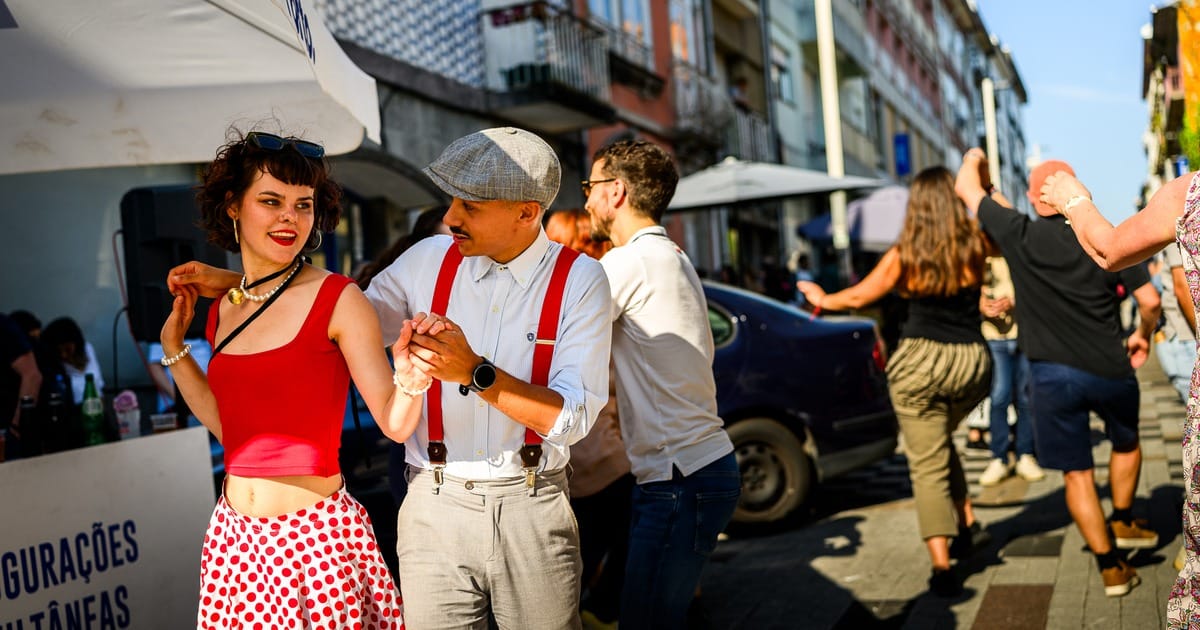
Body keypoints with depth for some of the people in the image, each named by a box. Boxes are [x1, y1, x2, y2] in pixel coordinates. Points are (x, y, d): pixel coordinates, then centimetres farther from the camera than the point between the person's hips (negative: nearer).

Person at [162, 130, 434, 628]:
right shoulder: (222, 309, 6)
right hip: (234, 536, 5)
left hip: (317, 536, -5)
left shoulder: (337, 299, -11)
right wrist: (174, 341, 15)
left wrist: (411, 373, -33)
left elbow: (395, 423, -13)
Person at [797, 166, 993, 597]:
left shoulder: (905, 254, -4)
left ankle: (941, 565, -7)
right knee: (939, 442, 28)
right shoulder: (975, 245, -3)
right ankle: (967, 525, 18)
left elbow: (859, 297, 5)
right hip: (972, 362, 3)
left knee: (927, 464, 1)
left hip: (920, 362, -3)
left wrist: (824, 299, 22)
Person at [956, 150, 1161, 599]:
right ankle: (1124, 523, 38)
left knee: (1076, 474, 8)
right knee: (1126, 444, 32)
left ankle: (1111, 569, 11)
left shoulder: (1021, 236, -8)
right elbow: (1150, 300, -1)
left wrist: (974, 159, 22)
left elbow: (966, 189, 2)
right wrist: (1143, 335, 19)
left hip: (1052, 375, -2)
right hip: (1110, 371, 2)